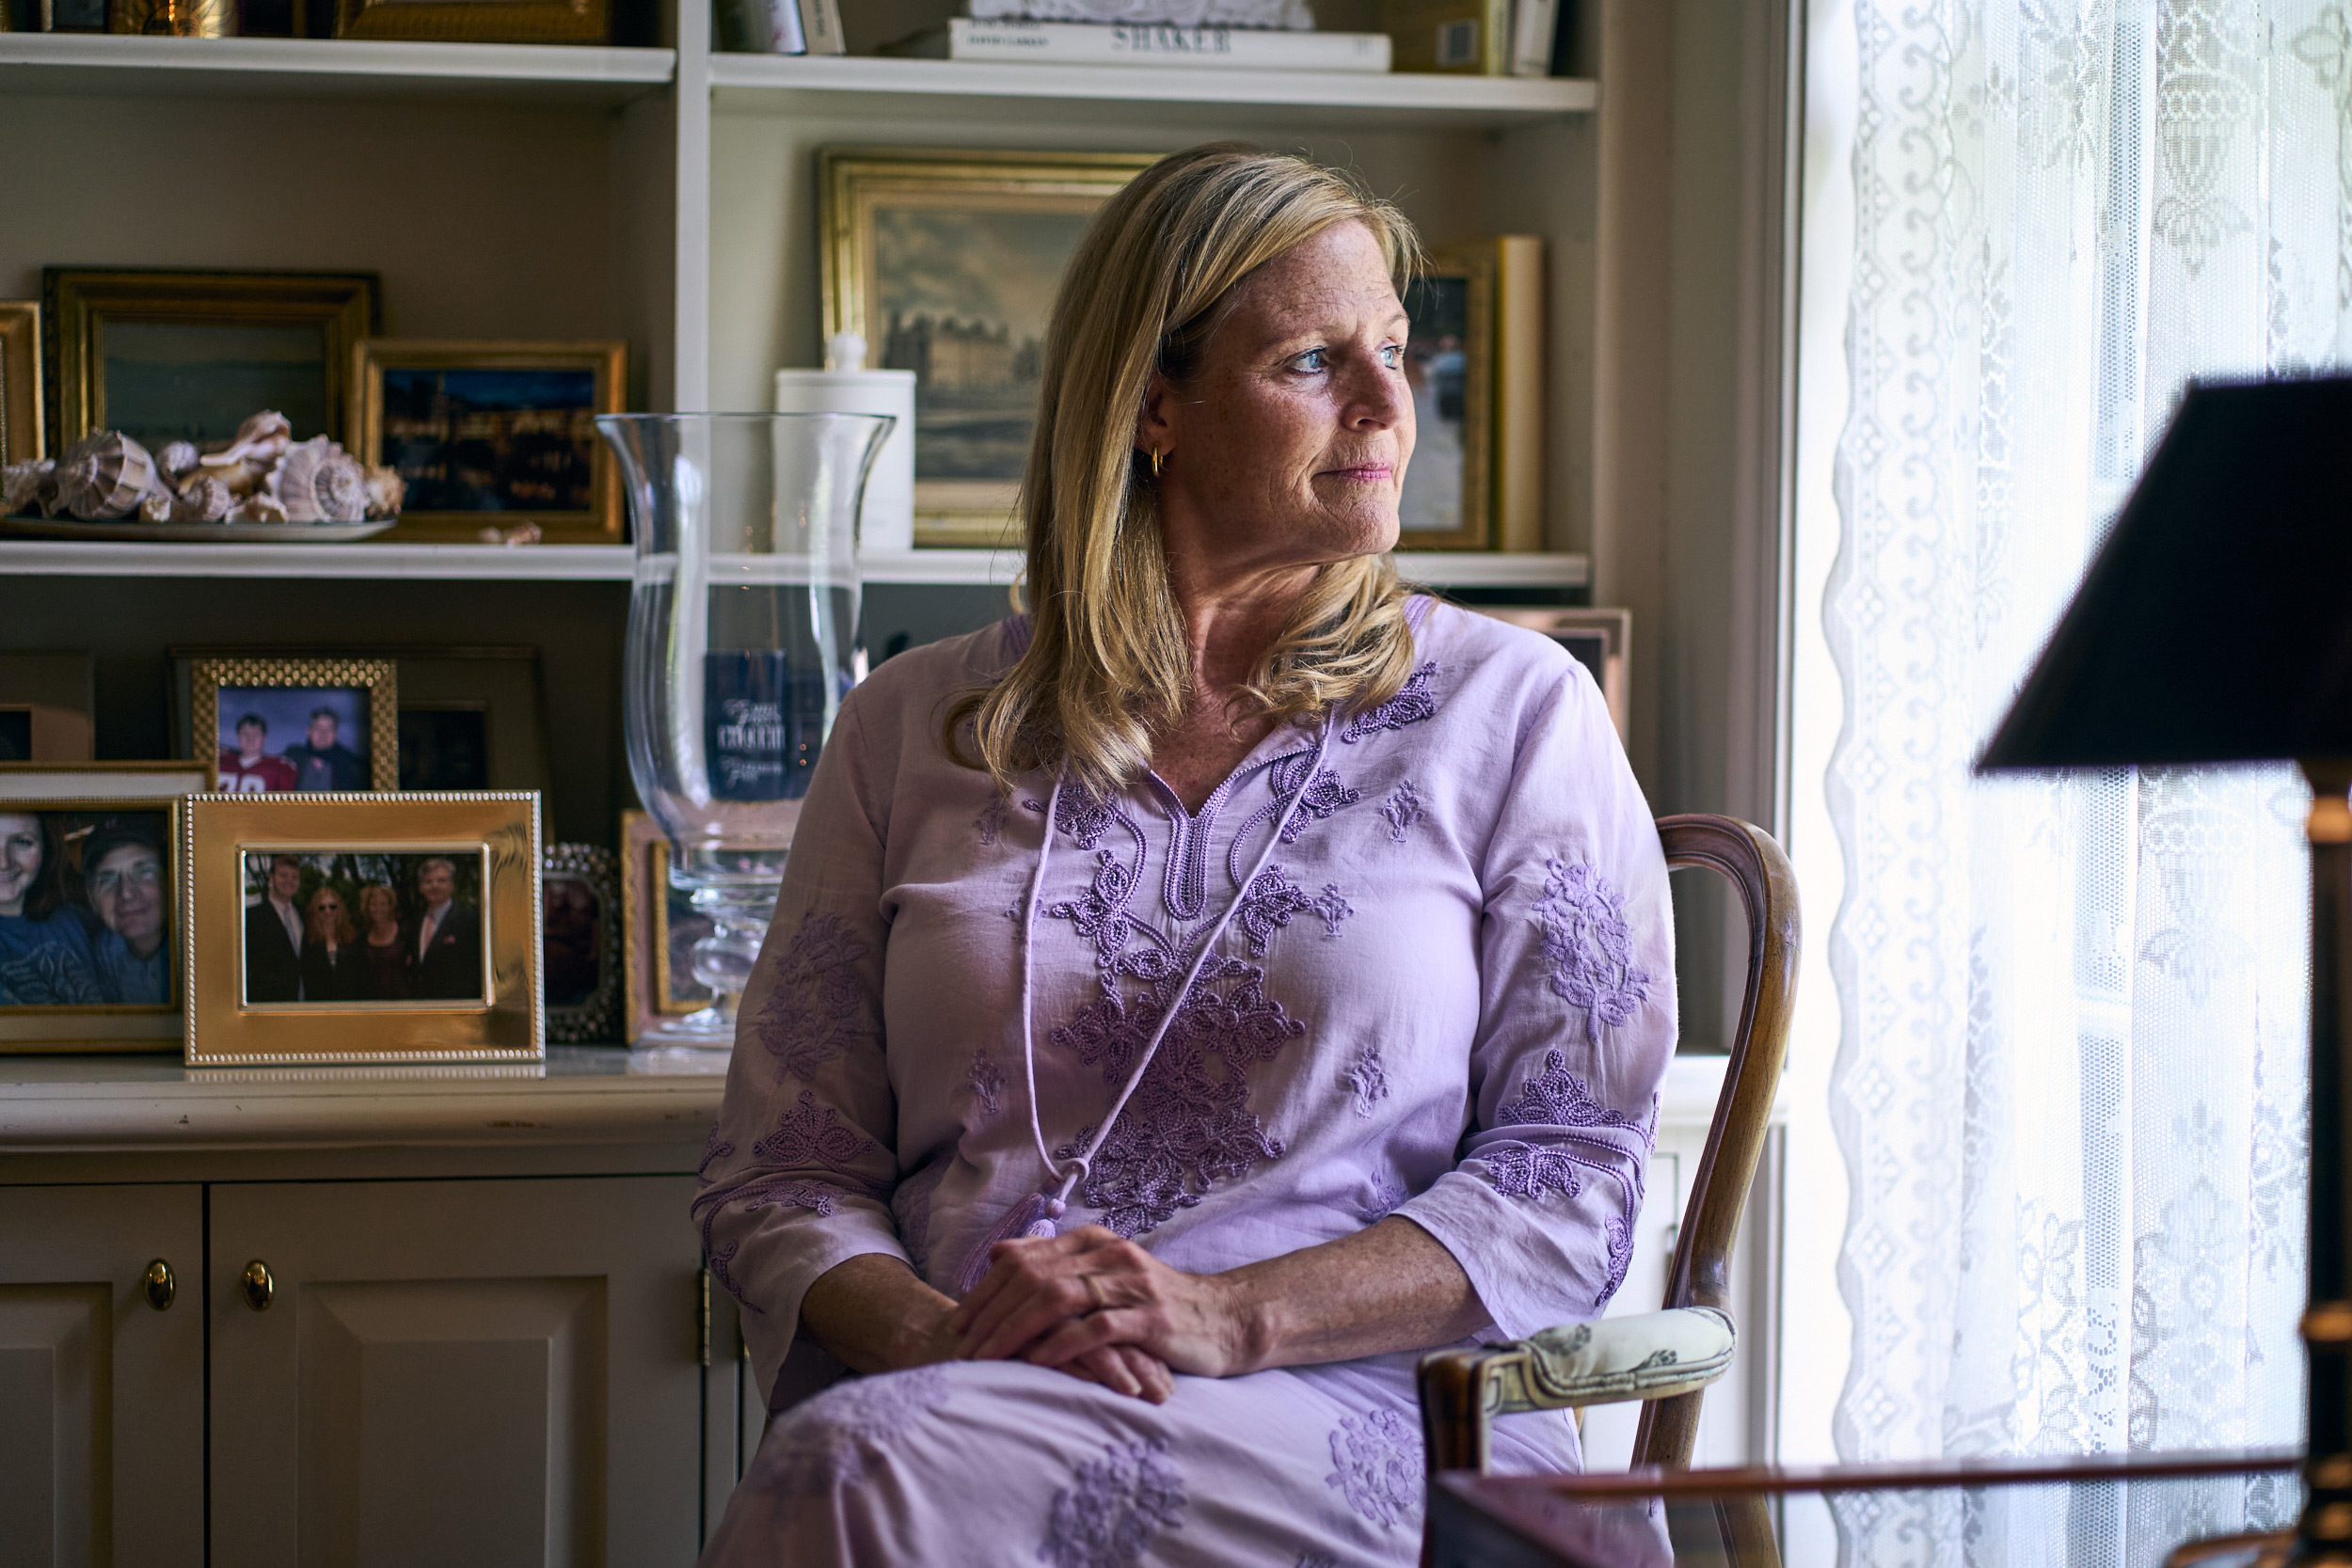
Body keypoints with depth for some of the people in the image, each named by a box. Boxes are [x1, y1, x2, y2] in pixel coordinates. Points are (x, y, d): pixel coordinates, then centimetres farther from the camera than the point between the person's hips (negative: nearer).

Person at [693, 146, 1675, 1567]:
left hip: (1352, 1423, -3)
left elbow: (1571, 1183, 2)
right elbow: (780, 1172, 11)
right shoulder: (915, 729, 15)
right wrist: (937, 1336, -12)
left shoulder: (1513, 714, 9)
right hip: (946, 1405, 3)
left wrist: (1232, 1316, -14)